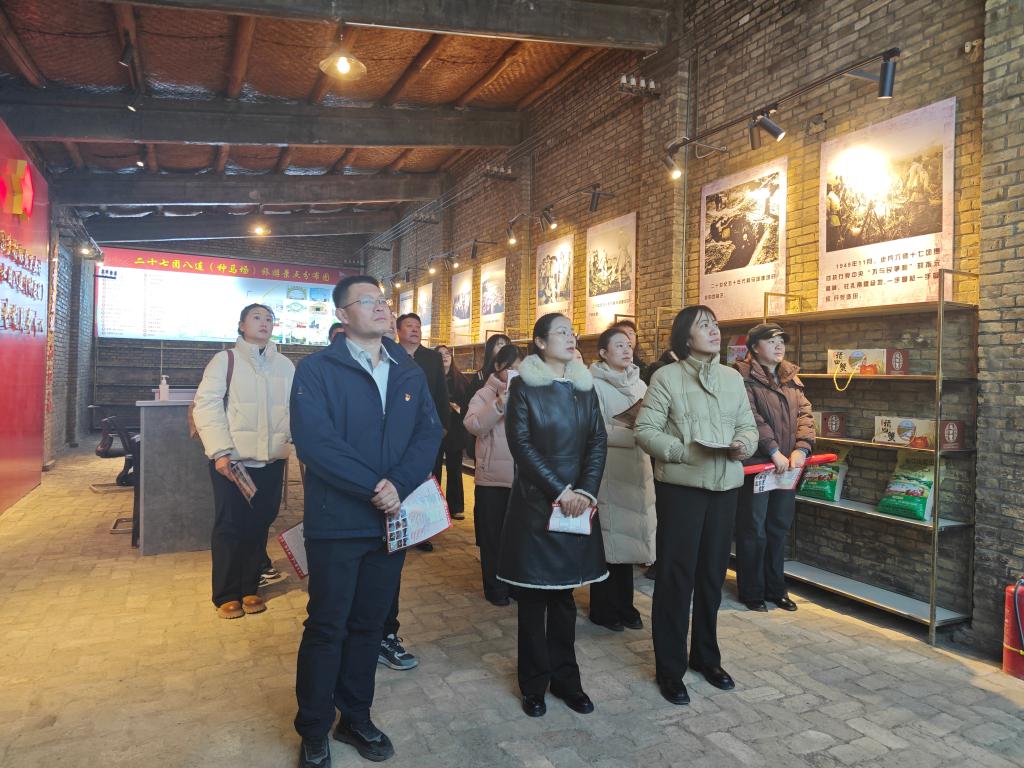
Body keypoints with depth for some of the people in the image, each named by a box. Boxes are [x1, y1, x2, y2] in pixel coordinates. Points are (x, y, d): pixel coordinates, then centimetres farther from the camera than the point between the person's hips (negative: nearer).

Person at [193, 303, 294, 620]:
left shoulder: (285, 365, 11)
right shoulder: (225, 360, 0)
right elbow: (206, 405, -6)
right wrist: (219, 451, -13)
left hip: (271, 460, 3)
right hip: (232, 459, -3)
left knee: (259, 526, 11)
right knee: (230, 528, 5)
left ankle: (250, 589, 26)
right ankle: (226, 595, 19)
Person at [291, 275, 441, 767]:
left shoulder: (410, 372, 8)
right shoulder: (317, 369, -7)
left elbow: (429, 433, -1)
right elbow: (314, 440, -19)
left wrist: (399, 486, -17)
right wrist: (374, 487, -19)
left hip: (392, 520, 4)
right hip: (336, 522, -4)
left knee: (369, 624, 16)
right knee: (327, 628, 8)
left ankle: (355, 718, 34)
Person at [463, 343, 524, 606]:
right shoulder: (485, 395, -1)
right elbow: (473, 425, -17)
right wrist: (500, 402, -25)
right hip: (492, 477, -2)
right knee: (493, 535, 9)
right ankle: (495, 587, 23)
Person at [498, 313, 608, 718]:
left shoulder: (585, 387, 10)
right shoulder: (524, 386, -3)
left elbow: (598, 441, 3)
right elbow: (521, 444, -11)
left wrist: (586, 490, -10)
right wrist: (559, 491, -16)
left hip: (577, 502, 4)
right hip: (535, 503, -4)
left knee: (564, 593, 12)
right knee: (534, 594, 5)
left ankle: (564, 677, 24)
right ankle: (534, 683, 19)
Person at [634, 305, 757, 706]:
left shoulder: (733, 378, 10)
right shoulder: (666, 377, -7)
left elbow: (748, 425, 13)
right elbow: (645, 430, -11)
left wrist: (745, 444, -9)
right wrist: (685, 451, -22)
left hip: (724, 486, 5)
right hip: (680, 486, -5)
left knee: (712, 574, 16)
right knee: (676, 576, 3)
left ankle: (706, 656, 34)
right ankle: (669, 668, 17)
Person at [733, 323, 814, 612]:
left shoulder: (791, 378, 14)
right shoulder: (744, 377, -9)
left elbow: (804, 413, 5)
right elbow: (751, 418, -17)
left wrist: (802, 448, -9)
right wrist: (774, 451, -21)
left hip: (787, 466, 7)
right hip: (756, 465, -7)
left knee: (779, 528, 15)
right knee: (753, 531, 3)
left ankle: (775, 588, 29)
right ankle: (751, 592, 17)